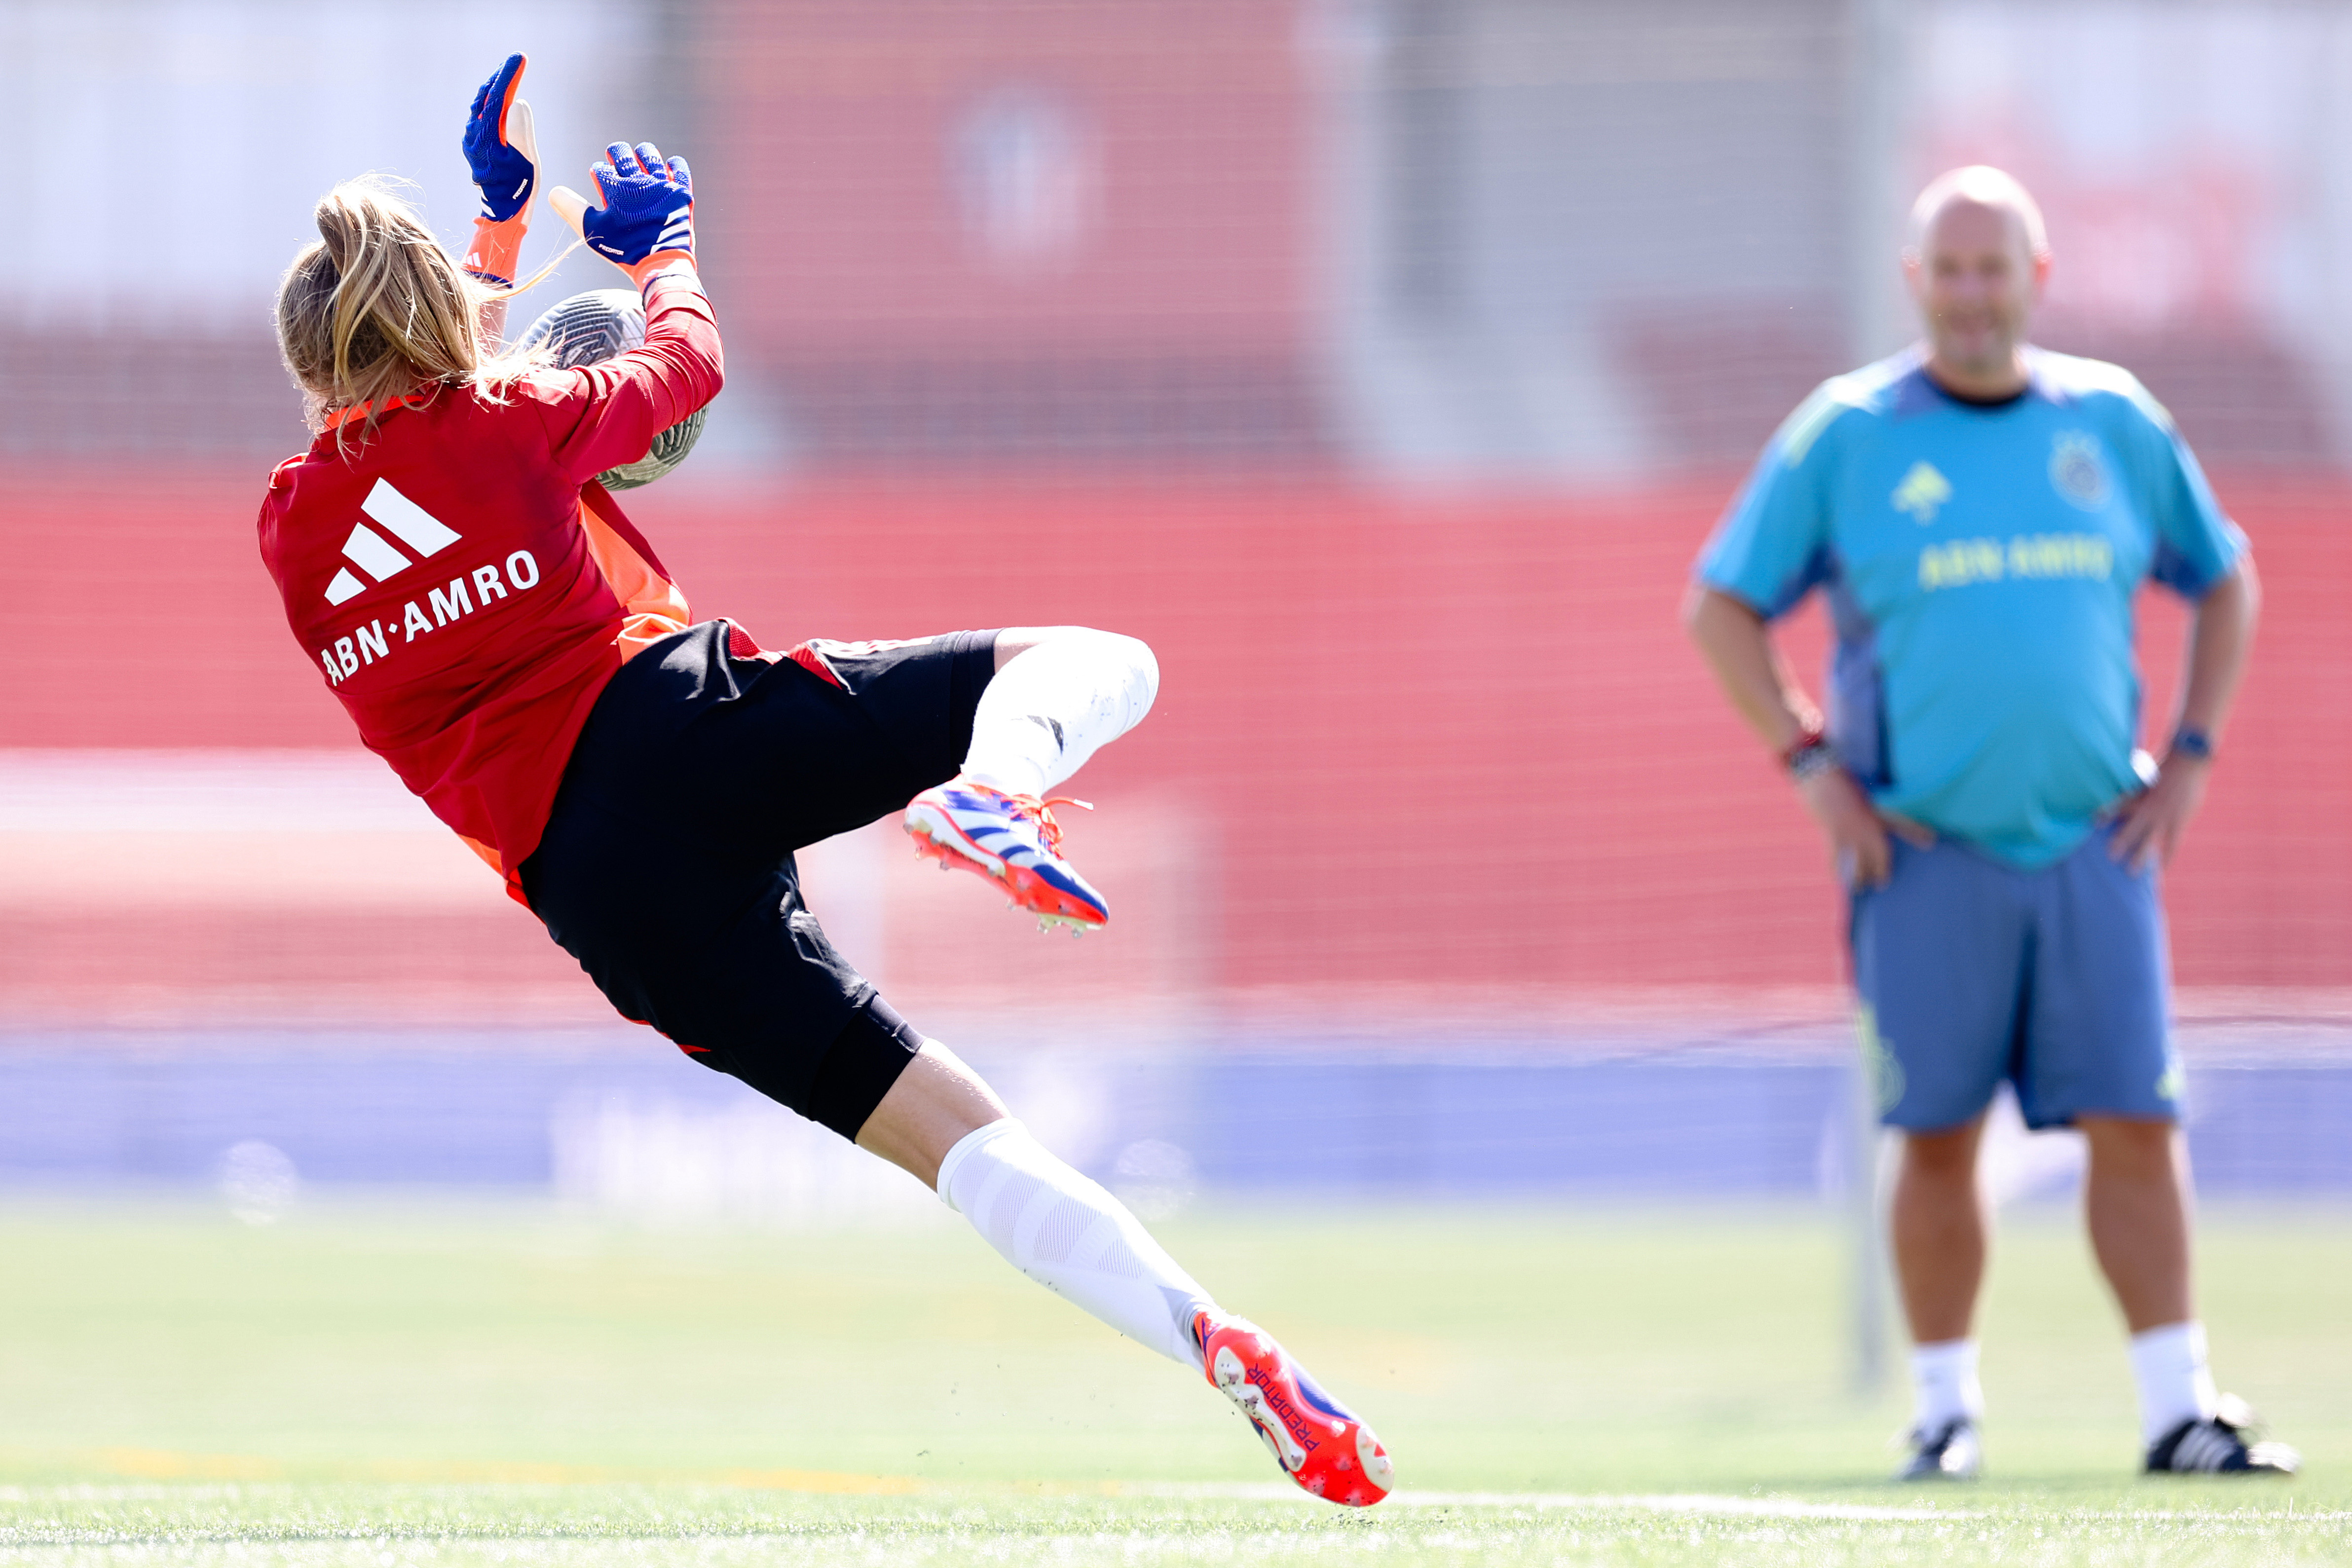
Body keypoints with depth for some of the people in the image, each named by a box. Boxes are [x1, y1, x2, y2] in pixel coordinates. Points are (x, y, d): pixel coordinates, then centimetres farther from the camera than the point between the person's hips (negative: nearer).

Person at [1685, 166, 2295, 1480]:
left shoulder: (2116, 422, 9)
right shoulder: (1844, 434, 2)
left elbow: (2225, 581, 20)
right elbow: (1721, 607, 6)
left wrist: (2190, 757, 10)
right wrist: (1812, 765, -3)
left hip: (2094, 841, 2)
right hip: (1926, 849, -2)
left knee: (2137, 1123, -4)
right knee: (1938, 1137, -1)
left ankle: (2179, 1409, -1)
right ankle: (1947, 1408, 9)